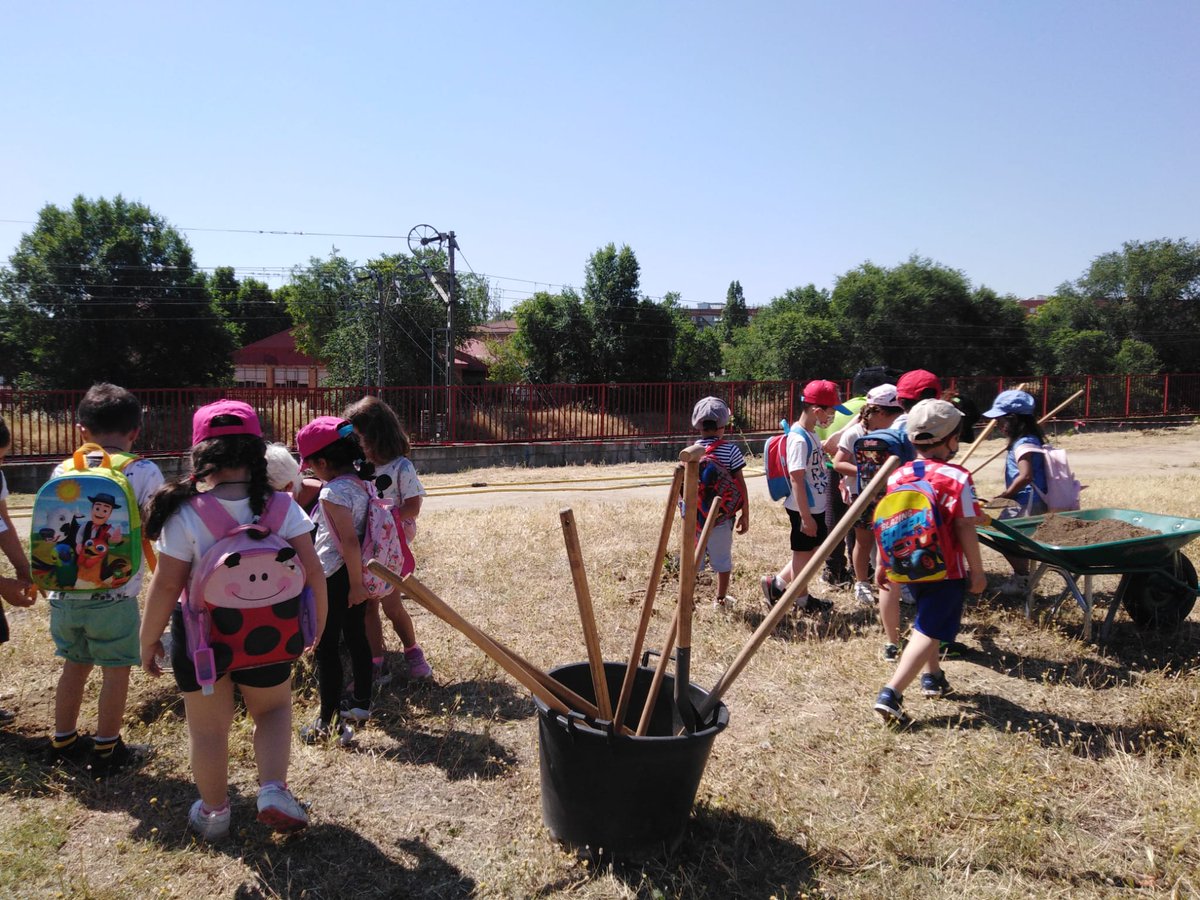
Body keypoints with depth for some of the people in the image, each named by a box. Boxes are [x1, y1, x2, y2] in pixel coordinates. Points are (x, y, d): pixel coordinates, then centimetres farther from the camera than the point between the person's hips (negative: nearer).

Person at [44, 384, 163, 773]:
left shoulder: (63, 471, 2)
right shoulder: (145, 473, -10)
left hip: (65, 593, 5)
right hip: (114, 595, -4)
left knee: (74, 665, 21)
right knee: (116, 671, 10)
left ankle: (62, 741, 34)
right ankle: (106, 751, 20)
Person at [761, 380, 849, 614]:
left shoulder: (809, 435, 7)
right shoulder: (799, 439, -23)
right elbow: (797, 480, -25)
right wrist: (805, 516, -23)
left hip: (815, 507, 10)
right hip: (804, 509, -10)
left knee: (815, 549, 20)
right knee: (803, 553, 8)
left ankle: (777, 584, 29)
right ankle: (801, 599, 28)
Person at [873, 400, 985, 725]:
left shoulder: (897, 476, 1)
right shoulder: (957, 478, -14)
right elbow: (965, 531, -14)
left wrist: (882, 565, 16)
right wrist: (977, 571, -4)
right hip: (945, 571, -6)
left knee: (927, 621, 28)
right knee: (927, 632, -4)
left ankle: (933, 677, 42)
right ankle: (891, 694, -15)